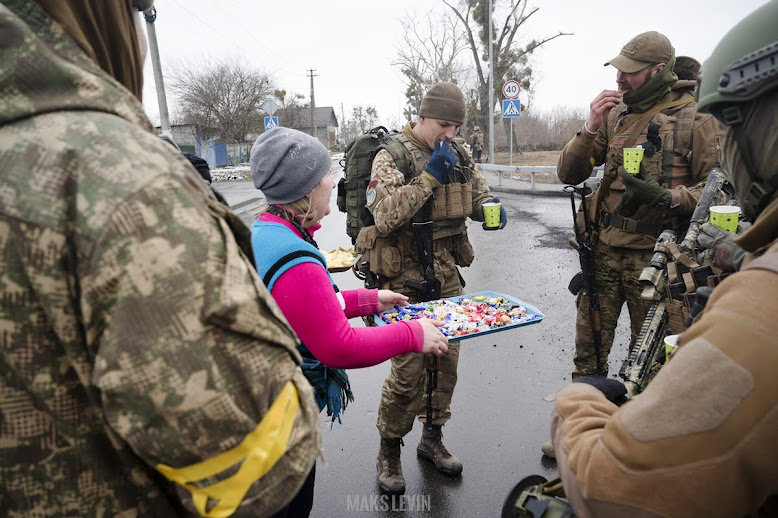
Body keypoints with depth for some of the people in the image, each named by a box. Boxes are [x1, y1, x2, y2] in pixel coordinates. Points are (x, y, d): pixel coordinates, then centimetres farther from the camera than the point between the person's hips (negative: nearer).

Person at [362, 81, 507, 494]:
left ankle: (432, 438, 33)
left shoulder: (460, 158, 8)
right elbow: (385, 216, -22)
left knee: (447, 359, 11)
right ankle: (389, 451, 18)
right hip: (404, 277, -6)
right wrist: (429, 175, -24)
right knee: (409, 368, -5)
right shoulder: (391, 157, -9)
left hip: (446, 274, 6)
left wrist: (491, 210, -4)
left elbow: (480, 197, 20)